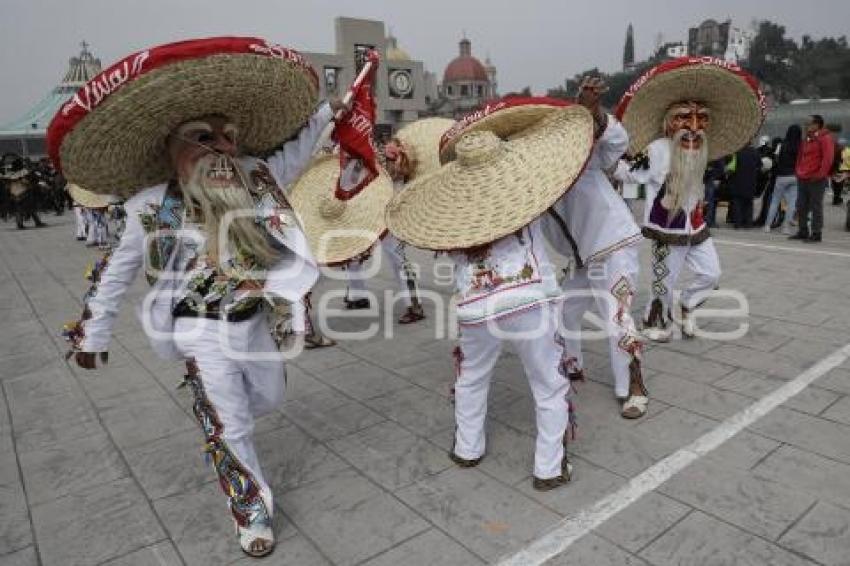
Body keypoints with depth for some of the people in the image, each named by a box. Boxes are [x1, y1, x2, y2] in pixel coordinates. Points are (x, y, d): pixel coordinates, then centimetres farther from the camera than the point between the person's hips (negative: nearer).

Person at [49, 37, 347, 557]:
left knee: (271, 397, 22)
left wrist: (327, 111, 16)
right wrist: (94, 332, 5)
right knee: (230, 427, 4)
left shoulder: (257, 178, -8)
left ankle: (211, 417, 53)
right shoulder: (154, 208, -15)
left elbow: (295, 150, 11)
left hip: (254, 321, 5)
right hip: (204, 334, -4)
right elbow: (116, 271, -2)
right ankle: (253, 513, 26)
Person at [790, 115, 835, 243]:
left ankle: (816, 233, -1)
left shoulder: (825, 138, -6)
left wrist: (820, 175, -18)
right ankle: (802, 231, 18)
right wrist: (798, 171, 14)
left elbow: (828, 158, -14)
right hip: (802, 178, 8)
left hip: (816, 180, -8)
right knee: (801, 206, 9)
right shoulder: (806, 139, 18)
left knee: (816, 207, -5)